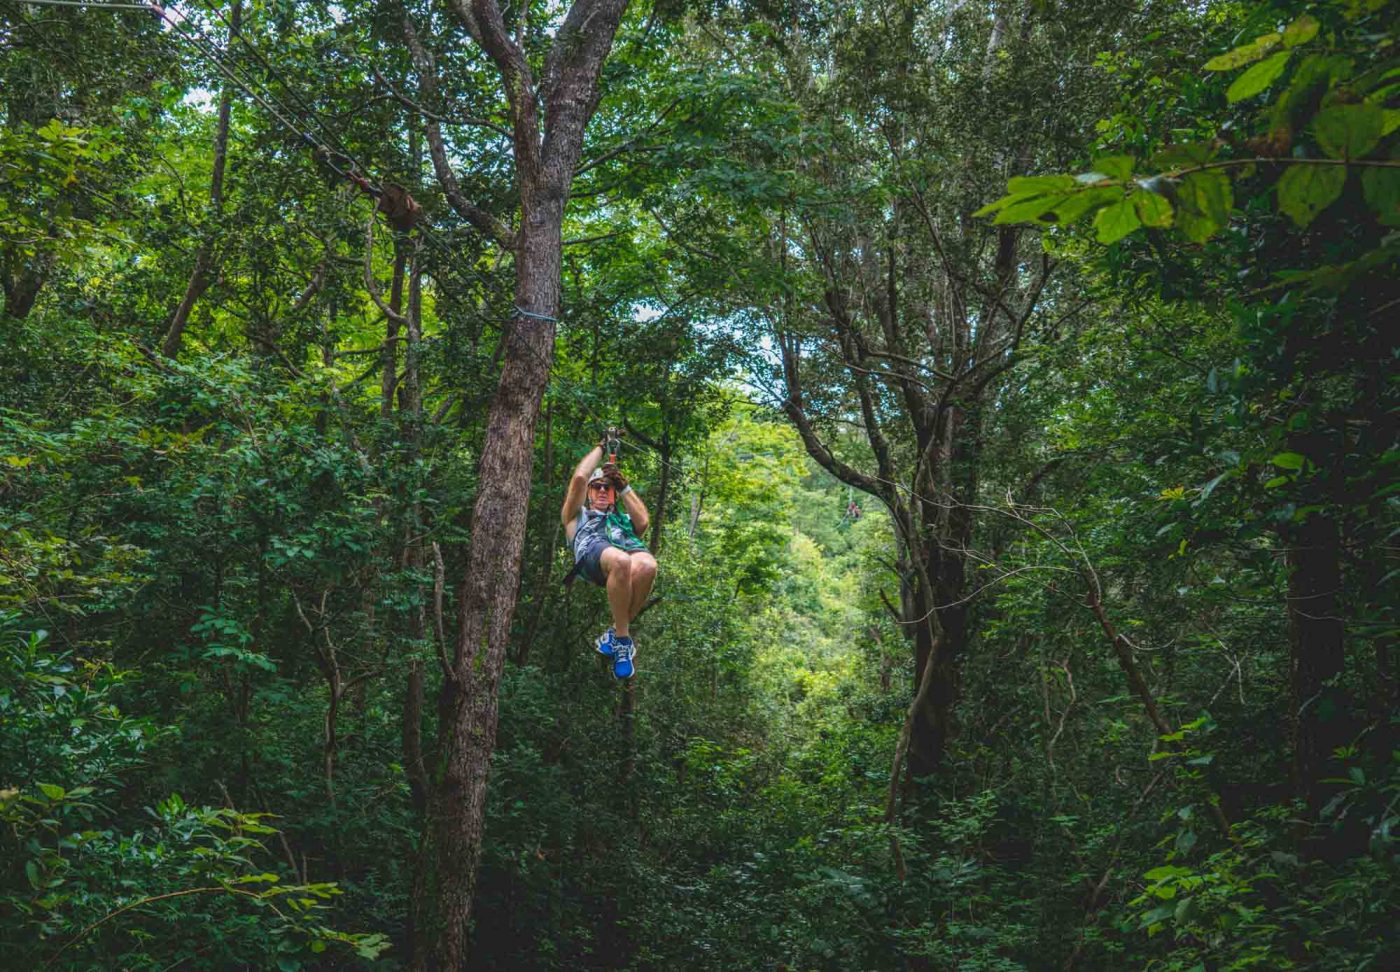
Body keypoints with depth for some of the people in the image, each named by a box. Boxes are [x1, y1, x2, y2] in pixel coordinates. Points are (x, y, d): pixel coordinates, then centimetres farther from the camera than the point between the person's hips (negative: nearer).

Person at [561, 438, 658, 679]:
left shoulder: (624, 518, 45)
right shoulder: (577, 514, 40)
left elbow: (643, 521, 21)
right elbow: (579, 478, 24)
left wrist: (624, 486, 25)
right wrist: (601, 447, 35)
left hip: (631, 547, 3)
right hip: (593, 548, -3)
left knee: (647, 566, -39)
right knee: (621, 562, -42)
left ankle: (615, 634, -23)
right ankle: (623, 637, -27)